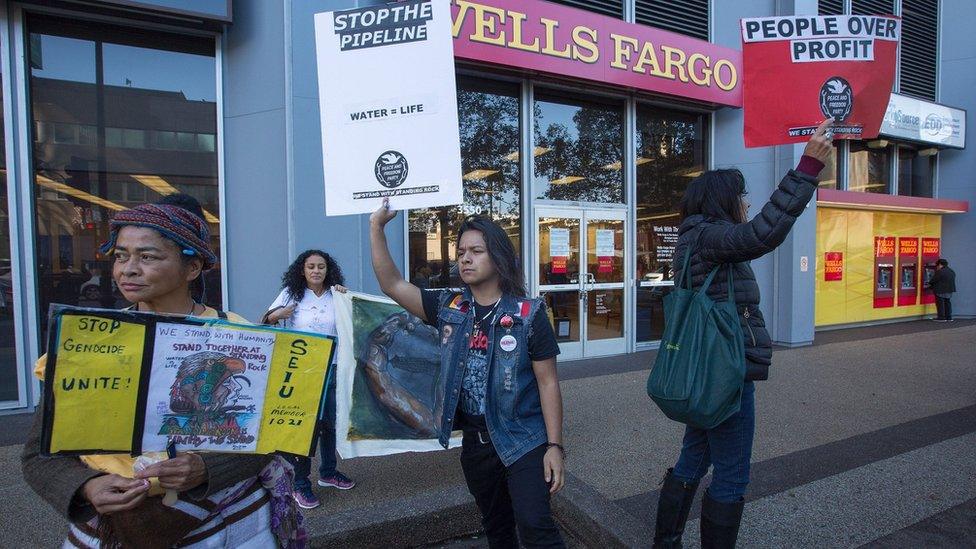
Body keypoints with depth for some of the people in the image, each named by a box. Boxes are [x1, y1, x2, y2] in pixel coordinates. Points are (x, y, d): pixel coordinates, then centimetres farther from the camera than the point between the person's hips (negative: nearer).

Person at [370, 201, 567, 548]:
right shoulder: (449, 308, 1)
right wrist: (377, 228, -10)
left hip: (523, 439, -4)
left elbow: (548, 383, -9)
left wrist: (554, 446, -12)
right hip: (474, 440, 5)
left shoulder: (528, 314, -10)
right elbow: (392, 285, -3)